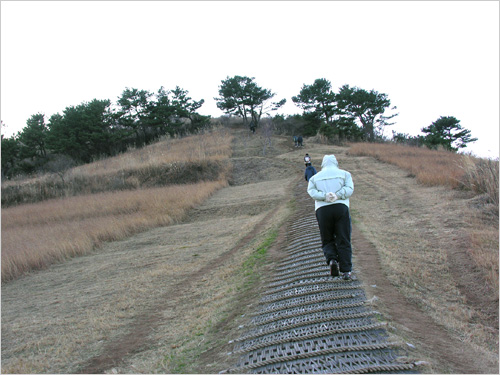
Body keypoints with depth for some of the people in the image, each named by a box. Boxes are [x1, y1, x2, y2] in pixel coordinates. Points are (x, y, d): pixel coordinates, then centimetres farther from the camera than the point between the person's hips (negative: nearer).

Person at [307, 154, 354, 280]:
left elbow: (311, 191, 0)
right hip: (341, 207, -1)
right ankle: (346, 271, -3)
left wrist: (325, 196, -12)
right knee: (343, 241, 2)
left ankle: (332, 260, -13)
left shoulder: (315, 177, 19)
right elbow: (349, 188, -2)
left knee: (327, 240, 13)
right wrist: (337, 196, -11)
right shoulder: (344, 174, 16)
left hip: (322, 210, 1)